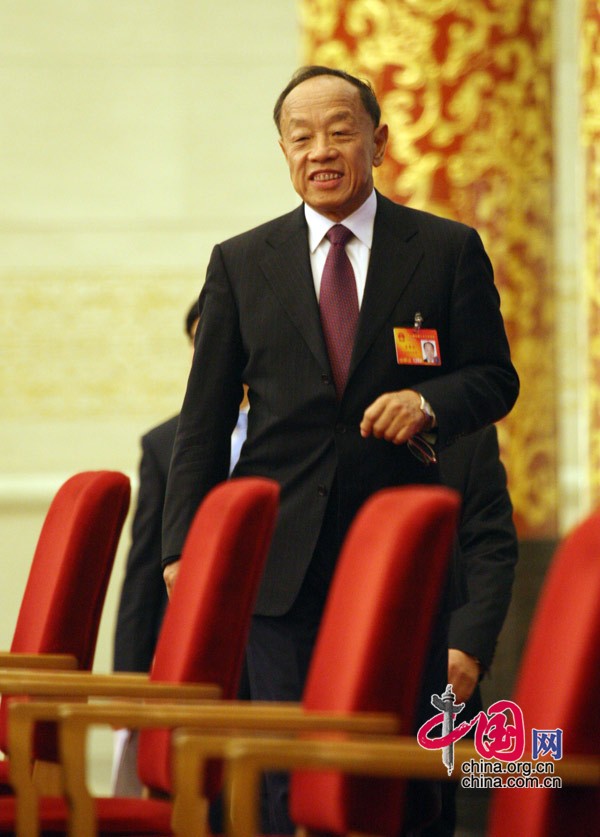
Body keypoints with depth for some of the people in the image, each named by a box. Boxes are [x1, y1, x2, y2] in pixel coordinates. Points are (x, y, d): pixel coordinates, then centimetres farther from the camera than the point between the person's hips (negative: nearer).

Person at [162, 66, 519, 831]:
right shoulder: (240, 264, 11)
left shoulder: (447, 251, 8)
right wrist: (182, 547, 3)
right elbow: (205, 418, 10)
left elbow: (495, 378, 9)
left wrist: (430, 402, -14)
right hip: (284, 560, 1)